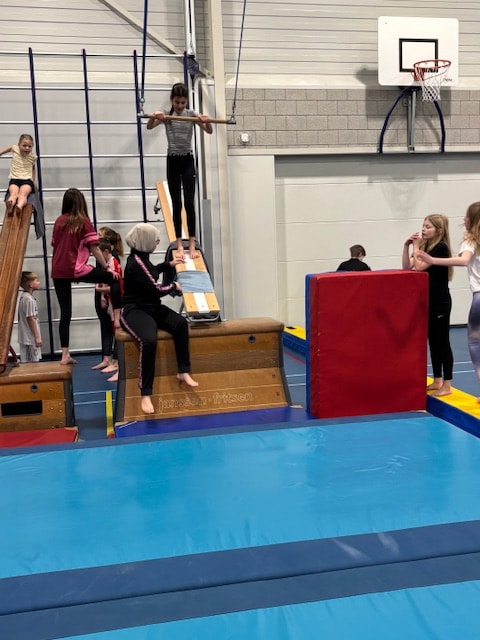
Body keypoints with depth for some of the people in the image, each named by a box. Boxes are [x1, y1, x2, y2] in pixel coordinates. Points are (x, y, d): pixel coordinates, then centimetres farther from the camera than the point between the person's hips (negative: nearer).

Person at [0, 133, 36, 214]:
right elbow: (10, 147, 30)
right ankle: (10, 205, -65)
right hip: (14, 179, 1)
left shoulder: (33, 157, 5)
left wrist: (33, 181, 25)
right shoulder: (15, 149, 4)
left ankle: (19, 206, -65)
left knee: (23, 193, -36)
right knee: (13, 193, -34)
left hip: (27, 180, -1)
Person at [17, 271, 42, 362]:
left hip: (26, 337, 10)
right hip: (30, 338, -10)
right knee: (33, 362, -5)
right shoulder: (29, 299, -19)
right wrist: (37, 337, -16)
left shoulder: (23, 296, 11)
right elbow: (30, 319, -20)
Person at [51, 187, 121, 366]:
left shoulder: (58, 221, 13)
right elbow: (94, 249, -5)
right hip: (75, 270, -6)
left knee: (65, 313, 9)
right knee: (114, 279, 8)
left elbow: (55, 246, 18)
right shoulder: (84, 222, -2)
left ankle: (65, 355, 10)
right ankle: (117, 319, 0)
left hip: (58, 272, 6)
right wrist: (107, 268, 3)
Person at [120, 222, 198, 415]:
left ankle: (183, 371, -5)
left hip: (151, 307, 9)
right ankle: (145, 395, -26)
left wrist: (169, 264, 38)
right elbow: (156, 290, -18)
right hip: (134, 311, -9)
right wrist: (174, 286, 0)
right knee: (149, 341, -35)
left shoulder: (142, 257, 9)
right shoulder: (135, 263, -20)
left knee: (180, 323, -16)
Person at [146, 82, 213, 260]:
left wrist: (207, 122, -30)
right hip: (172, 161, 0)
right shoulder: (166, 115, -1)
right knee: (176, 203, 2)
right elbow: (149, 127, -17)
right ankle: (179, 243, 9)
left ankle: (192, 244, -3)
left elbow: (209, 131, -8)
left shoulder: (192, 114, 1)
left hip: (188, 160, 0)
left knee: (189, 202, -5)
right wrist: (154, 117, -38)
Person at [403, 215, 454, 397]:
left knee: (442, 341, -2)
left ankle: (447, 385, 5)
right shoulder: (424, 246, 9)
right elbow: (406, 267, 3)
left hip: (440, 301, -8)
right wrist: (406, 246, -6)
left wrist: (415, 246, -14)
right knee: (432, 341, 13)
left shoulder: (441, 247, -14)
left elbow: (419, 266, -22)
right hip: (427, 299, 8)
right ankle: (437, 381, 22)